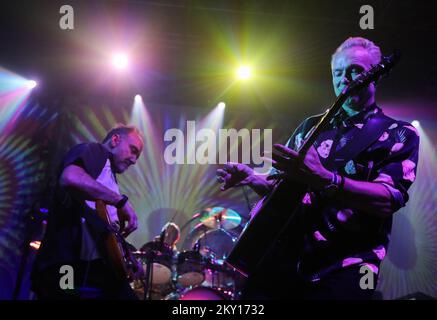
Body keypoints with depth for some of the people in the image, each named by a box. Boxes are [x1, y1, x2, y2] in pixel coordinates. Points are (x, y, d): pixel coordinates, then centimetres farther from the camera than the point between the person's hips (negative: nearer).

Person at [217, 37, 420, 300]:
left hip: (345, 266, -4)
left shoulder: (400, 135, 2)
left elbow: (390, 199, -14)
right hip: (285, 254, 4)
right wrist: (251, 179, -2)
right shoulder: (312, 126, 16)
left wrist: (323, 180, -28)